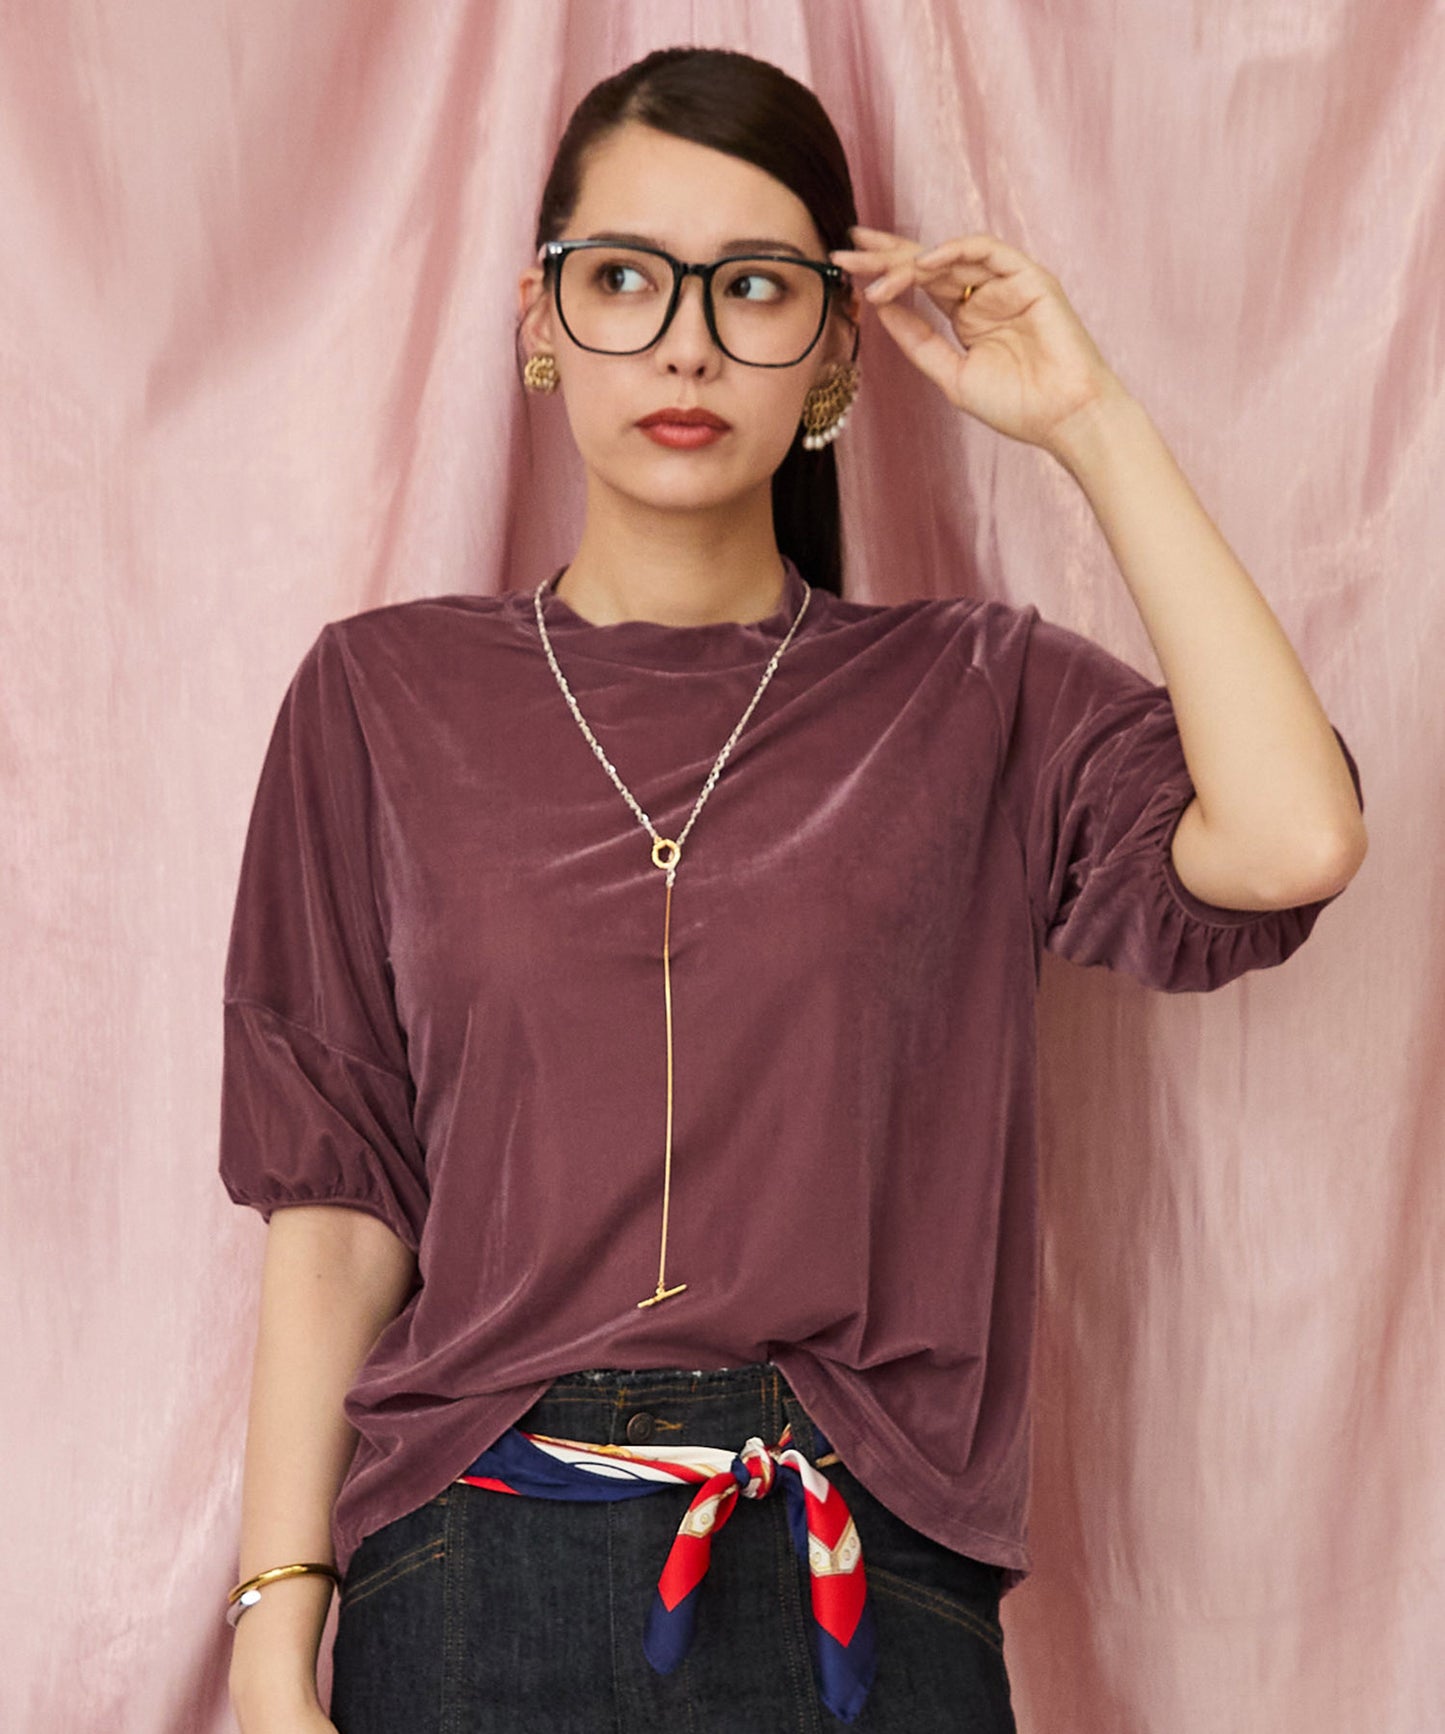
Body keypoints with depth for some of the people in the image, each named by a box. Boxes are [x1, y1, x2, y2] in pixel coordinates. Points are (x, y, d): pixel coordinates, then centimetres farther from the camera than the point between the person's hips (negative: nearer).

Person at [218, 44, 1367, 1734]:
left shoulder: (974, 698, 5)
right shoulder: (388, 696, 4)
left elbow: (1291, 841, -14)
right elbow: (336, 1199, 2)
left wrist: (1088, 421, -7)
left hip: (863, 1587, 1)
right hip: (478, 1577, 0)